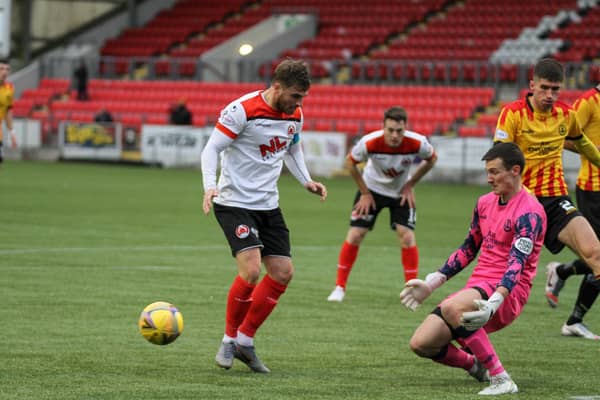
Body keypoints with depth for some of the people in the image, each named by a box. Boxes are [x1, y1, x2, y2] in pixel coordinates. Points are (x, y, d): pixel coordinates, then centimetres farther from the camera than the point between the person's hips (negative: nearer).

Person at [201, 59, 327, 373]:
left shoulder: (295, 116, 4)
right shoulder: (242, 111, -17)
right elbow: (212, 148, -13)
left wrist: (307, 182, 7)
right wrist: (210, 186, -28)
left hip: (268, 205, 8)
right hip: (235, 203, -7)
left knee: (283, 273, 3)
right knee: (251, 270, -20)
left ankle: (245, 340, 14)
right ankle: (229, 340, 0)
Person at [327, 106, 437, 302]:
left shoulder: (417, 143, -29)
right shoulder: (370, 142, -32)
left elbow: (431, 159, -4)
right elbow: (350, 162, -11)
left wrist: (410, 185, -6)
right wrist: (365, 193, -7)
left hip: (401, 192, 1)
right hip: (372, 188, -1)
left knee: (407, 236, -13)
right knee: (354, 235, -7)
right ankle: (339, 288, 7)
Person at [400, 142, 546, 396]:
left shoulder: (529, 212, -13)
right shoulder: (485, 203, 13)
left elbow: (517, 263, -25)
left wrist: (494, 303, -39)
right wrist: (431, 283, 20)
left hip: (507, 292, -8)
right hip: (477, 287, 8)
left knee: (451, 308, -37)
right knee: (421, 344, -7)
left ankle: (502, 380, -29)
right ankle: (475, 365, 22)